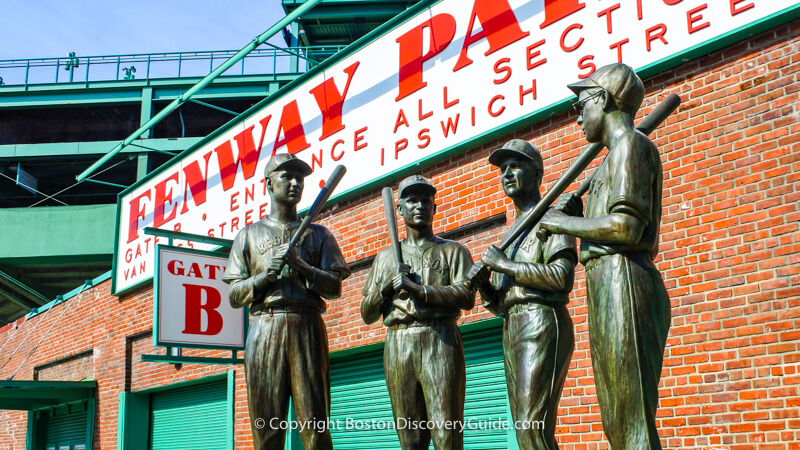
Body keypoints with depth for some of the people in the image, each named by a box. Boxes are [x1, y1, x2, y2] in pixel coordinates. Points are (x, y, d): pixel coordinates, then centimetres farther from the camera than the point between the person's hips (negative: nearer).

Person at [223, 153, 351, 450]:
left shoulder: (318, 234, 19)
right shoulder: (249, 234, 19)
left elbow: (334, 287, 6)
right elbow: (234, 295, 11)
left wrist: (300, 265, -9)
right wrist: (265, 276, -7)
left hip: (307, 327, 0)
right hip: (264, 329, 0)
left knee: (315, 423, -8)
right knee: (266, 424, -4)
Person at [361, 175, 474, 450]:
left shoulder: (453, 250, 14)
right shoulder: (385, 257, 23)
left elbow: (467, 297, -3)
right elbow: (367, 314, 19)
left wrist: (419, 289, -12)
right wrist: (384, 288, -1)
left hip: (440, 341, -3)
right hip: (397, 345, 3)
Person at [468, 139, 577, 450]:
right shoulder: (510, 234, 27)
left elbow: (563, 277, -15)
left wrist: (504, 265, -11)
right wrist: (483, 285, 3)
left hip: (543, 327, -9)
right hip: (512, 332, 9)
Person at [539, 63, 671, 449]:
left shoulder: (630, 145, -5)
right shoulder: (619, 155, 26)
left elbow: (626, 227, -18)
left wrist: (565, 223, -5)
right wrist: (576, 219, 26)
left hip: (620, 280, -11)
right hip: (611, 287, 11)